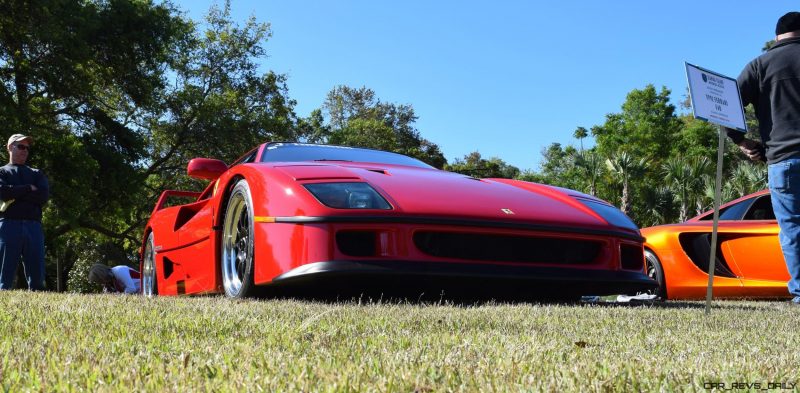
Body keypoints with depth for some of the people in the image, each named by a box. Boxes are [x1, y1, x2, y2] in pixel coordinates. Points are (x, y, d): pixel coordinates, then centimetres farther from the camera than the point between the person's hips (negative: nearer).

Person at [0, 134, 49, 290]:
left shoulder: (36, 174, 23)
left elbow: (44, 195, 3)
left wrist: (15, 193, -2)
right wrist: (29, 189, 0)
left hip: (34, 226, 3)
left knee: (37, 275, -4)